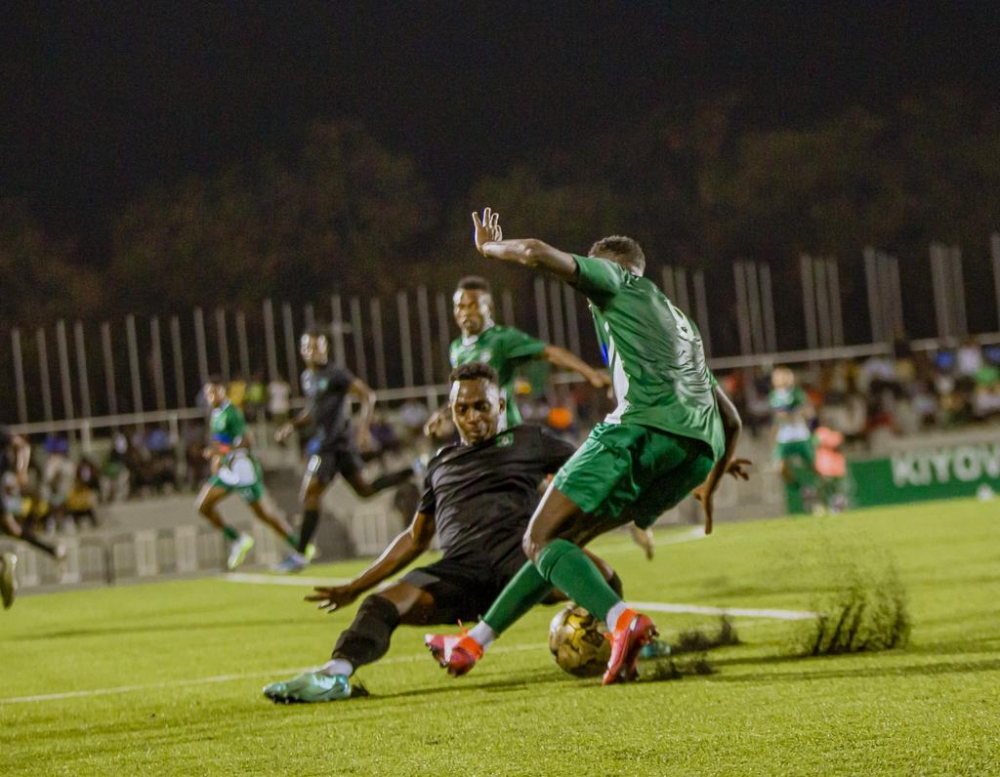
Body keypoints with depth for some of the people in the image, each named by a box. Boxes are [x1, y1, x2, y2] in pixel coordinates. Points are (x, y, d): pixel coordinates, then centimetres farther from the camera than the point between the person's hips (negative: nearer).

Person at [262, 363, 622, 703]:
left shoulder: (528, 441, 22)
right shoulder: (441, 464, 32)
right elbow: (416, 537, 38)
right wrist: (355, 587, 36)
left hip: (518, 550, -2)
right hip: (462, 567, 2)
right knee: (383, 603, -29)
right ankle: (335, 673, -48)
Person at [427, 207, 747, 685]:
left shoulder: (613, 278, 18)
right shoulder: (681, 324, 38)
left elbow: (537, 254, 1)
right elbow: (731, 419, 40)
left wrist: (489, 247, 23)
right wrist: (710, 484, 54)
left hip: (645, 426, -8)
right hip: (701, 448, 8)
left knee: (540, 540, -7)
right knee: (567, 536, 18)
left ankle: (623, 621, -33)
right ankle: (474, 643, 20)